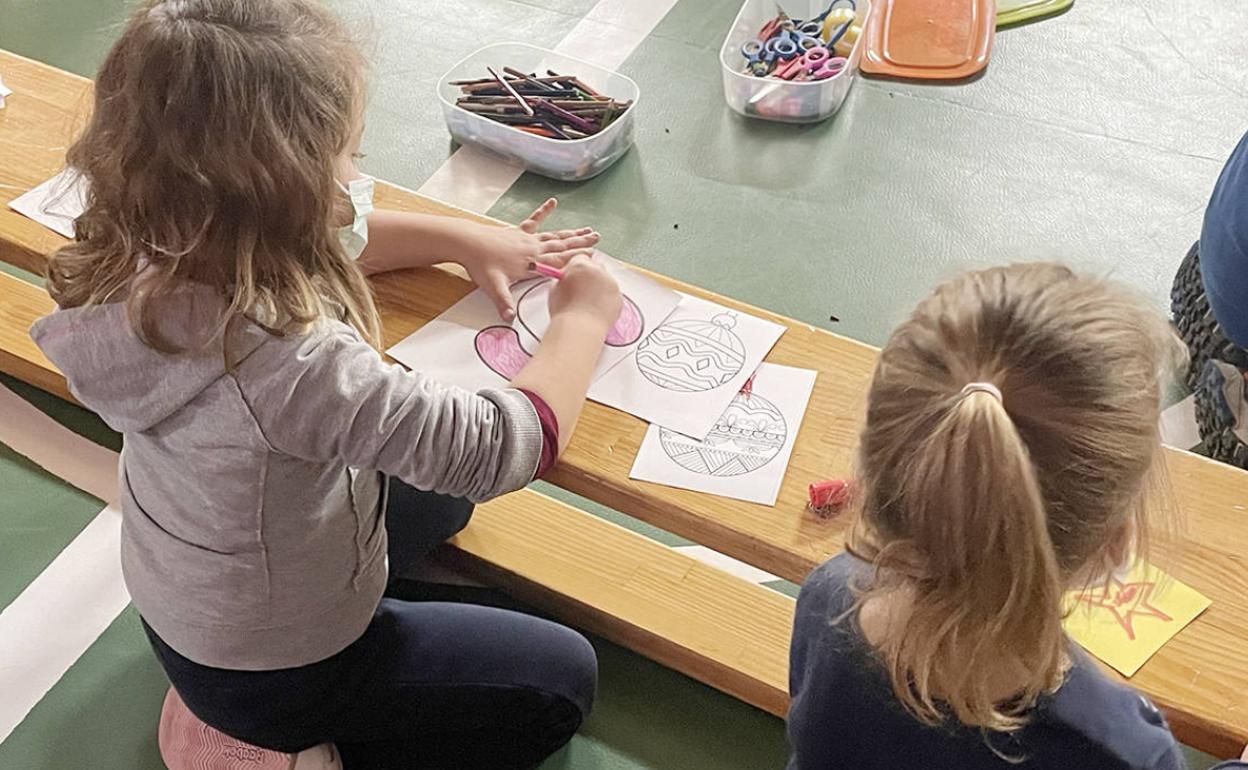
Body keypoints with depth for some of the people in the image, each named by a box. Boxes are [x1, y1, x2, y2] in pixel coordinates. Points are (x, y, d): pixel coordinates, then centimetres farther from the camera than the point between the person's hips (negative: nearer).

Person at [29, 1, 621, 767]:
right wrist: (583, 317, -19)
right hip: (272, 670, -7)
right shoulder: (288, 363, -43)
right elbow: (500, 449, -35)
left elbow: (336, 236, 2)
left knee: (437, 494, 28)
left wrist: (467, 239, -7)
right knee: (560, 680, 10)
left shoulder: (157, 250, -18)